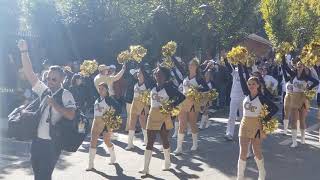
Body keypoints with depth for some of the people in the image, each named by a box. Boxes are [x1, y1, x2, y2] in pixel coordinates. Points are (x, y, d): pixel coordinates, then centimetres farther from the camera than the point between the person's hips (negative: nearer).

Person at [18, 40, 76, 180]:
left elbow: (71, 115, -22)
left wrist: (54, 103, -24)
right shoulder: (44, 91, 8)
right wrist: (24, 52, -4)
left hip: (51, 144, -6)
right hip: (37, 141, 6)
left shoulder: (66, 95, -8)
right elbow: (29, 73, 3)